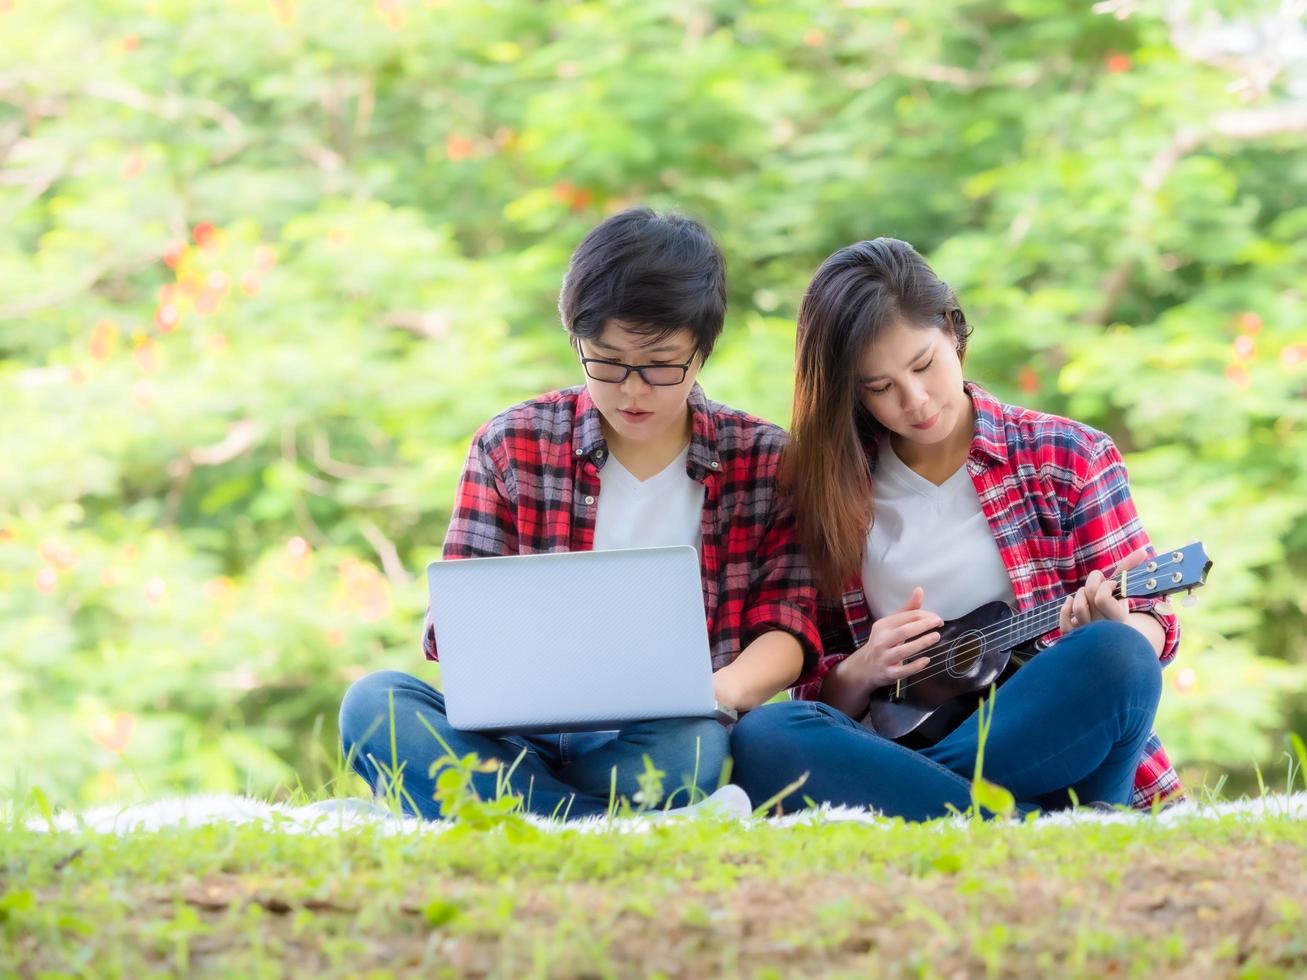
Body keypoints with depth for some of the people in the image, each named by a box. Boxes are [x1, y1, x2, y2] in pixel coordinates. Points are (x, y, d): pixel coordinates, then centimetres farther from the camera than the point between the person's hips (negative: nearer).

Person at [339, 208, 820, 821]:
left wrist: (724, 688, -22)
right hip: (526, 733, 3)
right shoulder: (513, 444, 11)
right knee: (375, 701, -30)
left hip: (662, 740, -2)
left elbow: (790, 622, 2)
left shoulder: (763, 458, 9)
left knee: (691, 747, -40)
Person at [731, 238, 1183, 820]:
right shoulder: (829, 493, 11)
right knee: (764, 738, -29)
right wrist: (859, 674, -8)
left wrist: (1113, 627, -18)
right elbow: (822, 703, 14)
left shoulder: (1068, 456, 8)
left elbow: (1150, 629, 6)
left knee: (1115, 656, -34)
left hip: (1058, 749, -1)